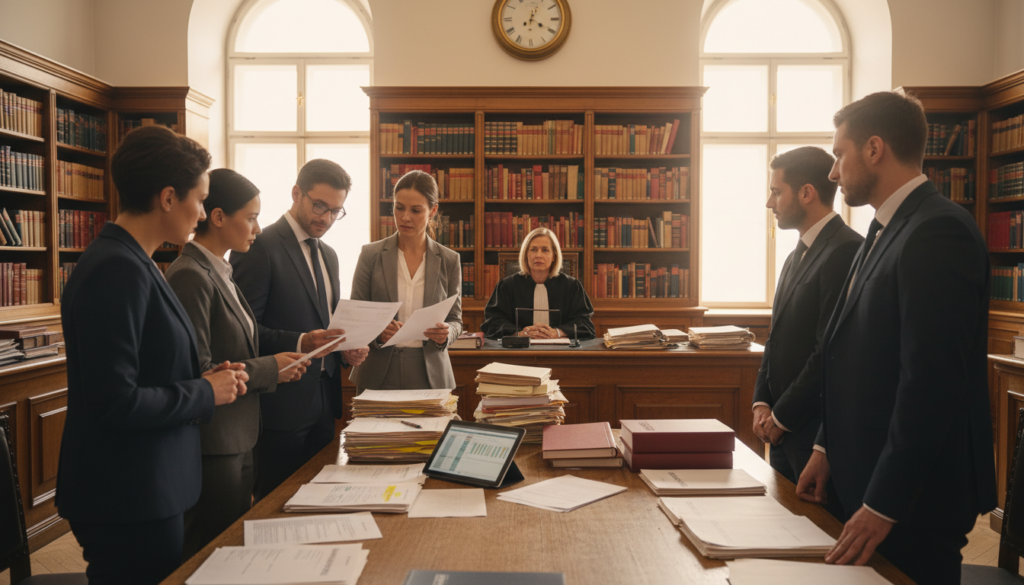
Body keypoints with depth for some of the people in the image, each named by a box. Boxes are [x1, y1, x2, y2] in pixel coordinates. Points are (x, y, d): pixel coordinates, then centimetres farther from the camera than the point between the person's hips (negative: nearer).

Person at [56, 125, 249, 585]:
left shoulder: (131, 262, 9)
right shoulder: (117, 271, -22)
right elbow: (115, 404, -24)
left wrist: (203, 378, 3)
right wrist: (205, 392, -13)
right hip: (128, 505, -10)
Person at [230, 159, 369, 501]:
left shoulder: (329, 256, 16)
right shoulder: (260, 247, -9)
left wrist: (346, 351, 3)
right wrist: (299, 344, -26)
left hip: (323, 400, 7)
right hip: (281, 401, -7)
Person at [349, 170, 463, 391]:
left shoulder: (449, 261, 2)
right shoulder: (371, 255, 0)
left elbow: (455, 320, 6)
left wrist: (446, 333, -17)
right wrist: (376, 332, -20)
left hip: (430, 375, 1)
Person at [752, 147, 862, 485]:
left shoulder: (846, 251, -16)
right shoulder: (797, 257, 16)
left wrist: (781, 417, -13)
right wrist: (762, 403, 5)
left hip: (818, 432, -9)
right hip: (784, 431, 9)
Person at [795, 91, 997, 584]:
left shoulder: (938, 232, -20)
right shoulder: (885, 231, 10)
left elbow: (932, 383, -24)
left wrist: (883, 504, -20)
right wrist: (827, 447, 12)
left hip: (912, 497, -8)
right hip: (863, 475, 9)